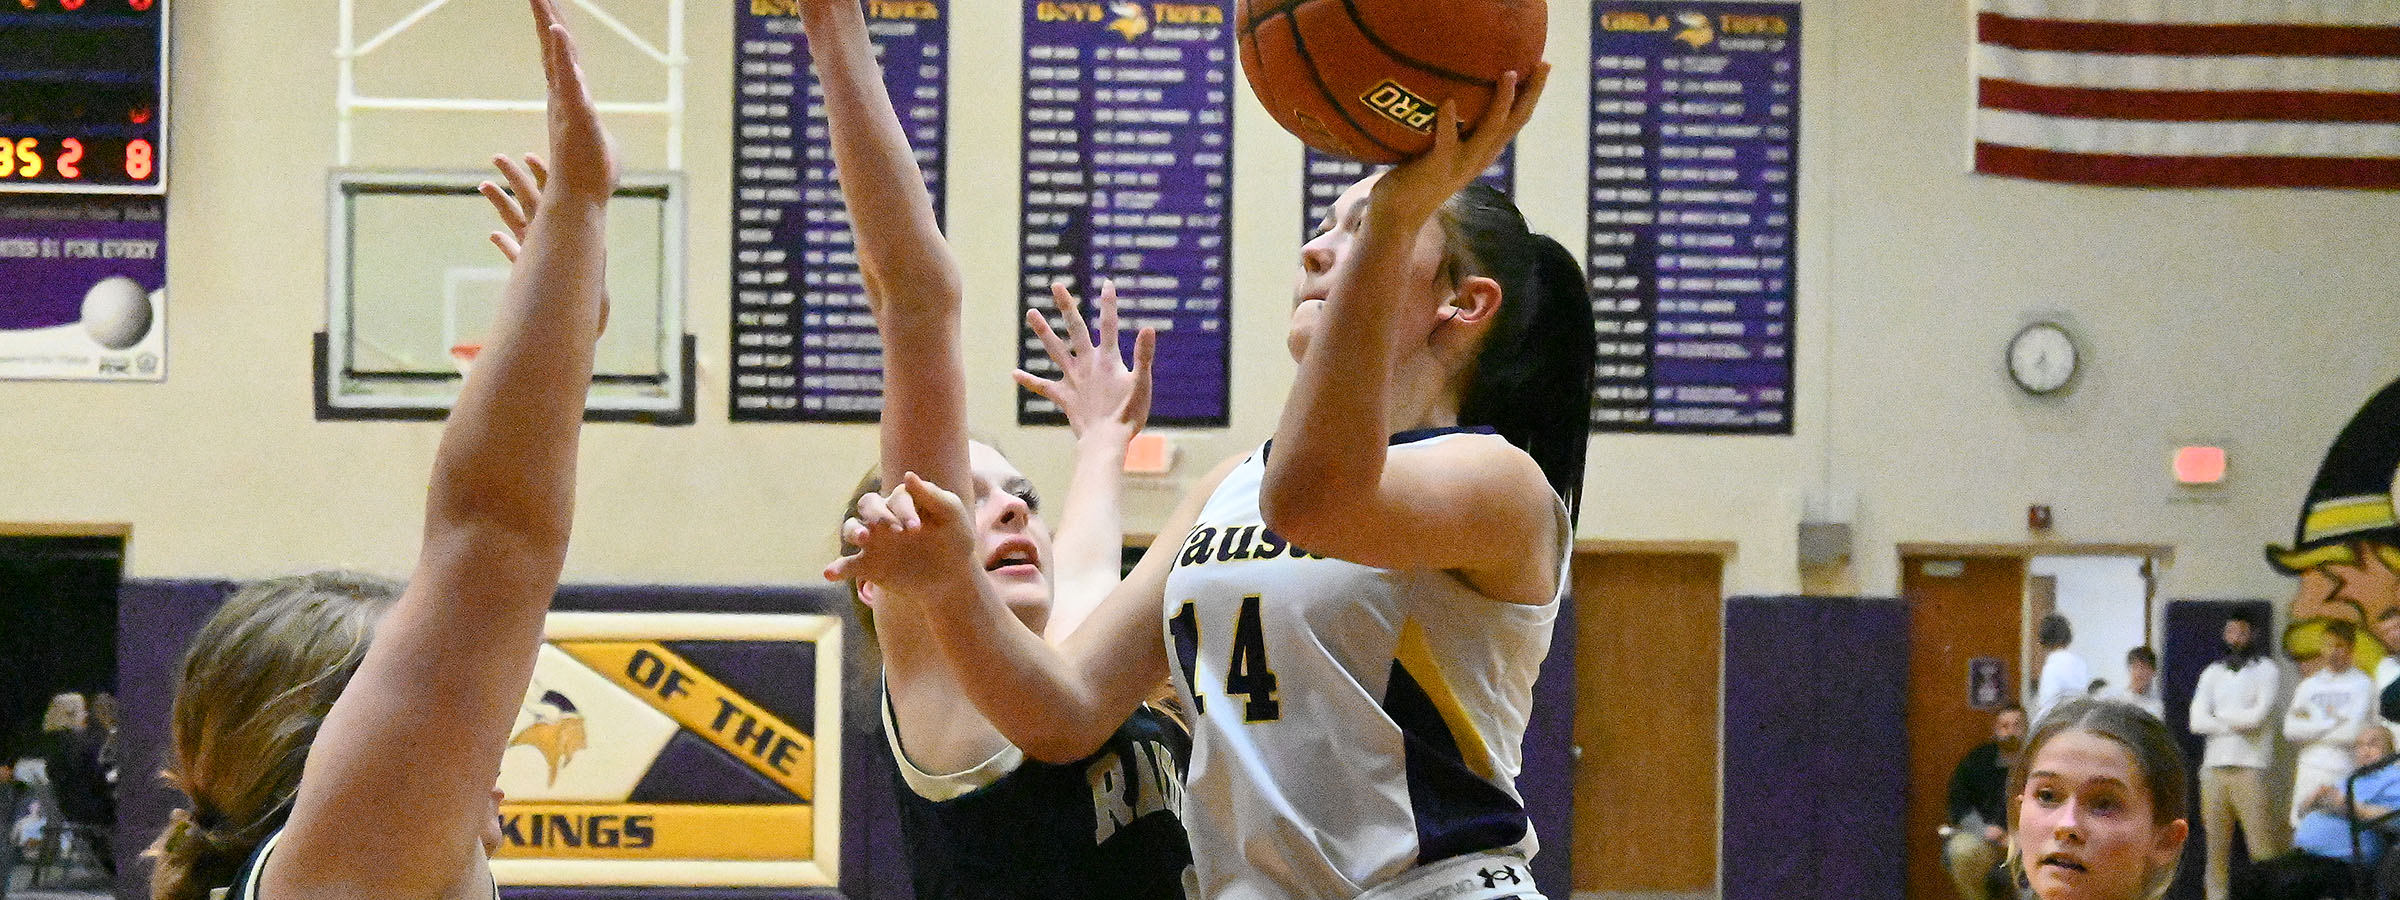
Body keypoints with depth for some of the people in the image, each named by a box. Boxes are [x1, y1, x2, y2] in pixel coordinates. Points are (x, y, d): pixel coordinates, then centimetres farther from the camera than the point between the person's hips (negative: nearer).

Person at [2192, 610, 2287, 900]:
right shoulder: (2212, 673, 18)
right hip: (2214, 767, 4)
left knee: (2260, 843, -10)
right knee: (2216, 843, 3)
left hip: (2250, 769, -4)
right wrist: (2236, 723, -4)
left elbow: (2257, 716, -9)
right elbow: (2197, 722, 5)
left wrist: (2219, 716, 3)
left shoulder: (2265, 670, 5)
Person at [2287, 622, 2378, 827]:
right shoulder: (2308, 685, 17)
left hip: (2346, 770, -4)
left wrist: (2312, 728, 1)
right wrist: (2333, 723, -2)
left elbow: (2352, 733, -9)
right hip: (2310, 769, 4)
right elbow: (2291, 729, 4)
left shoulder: (2362, 684, 2)